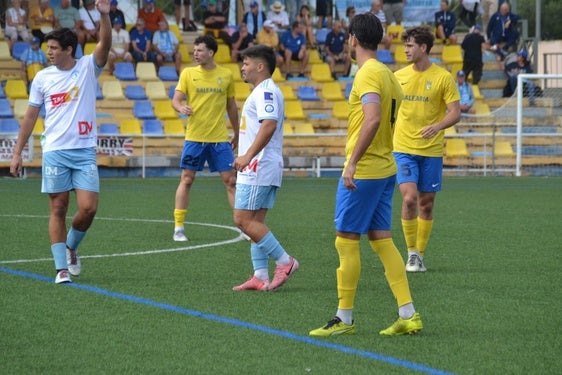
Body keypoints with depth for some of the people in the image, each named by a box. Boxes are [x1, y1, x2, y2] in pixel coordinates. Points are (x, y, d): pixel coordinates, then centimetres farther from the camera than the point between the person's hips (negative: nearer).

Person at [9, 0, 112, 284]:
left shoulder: (88, 67, 1)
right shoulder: (42, 77, 6)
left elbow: (105, 45, -17)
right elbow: (30, 116, 9)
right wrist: (17, 153, 6)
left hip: (84, 151, -1)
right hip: (55, 151, 1)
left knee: (88, 208, -8)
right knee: (58, 209, -1)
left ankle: (71, 247, 20)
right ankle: (61, 267, 4)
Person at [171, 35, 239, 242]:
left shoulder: (226, 75, 5)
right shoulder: (188, 73, 3)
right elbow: (176, 99, -2)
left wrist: (236, 134, 18)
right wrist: (181, 107, -26)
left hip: (220, 138, 0)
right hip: (194, 137, 0)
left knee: (230, 180, -1)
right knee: (186, 180, 0)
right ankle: (178, 228, 6)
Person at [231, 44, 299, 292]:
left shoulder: (265, 91, -13)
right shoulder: (263, 92, 20)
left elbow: (269, 124, -26)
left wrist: (248, 155, -31)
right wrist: (246, 156, 27)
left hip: (259, 168, -11)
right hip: (258, 168, 11)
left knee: (243, 220, -11)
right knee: (255, 222, 9)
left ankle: (285, 261, -8)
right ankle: (260, 276, 8)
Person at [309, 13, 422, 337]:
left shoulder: (368, 74, -14)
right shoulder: (389, 75, 14)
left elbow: (373, 120, -27)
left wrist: (352, 162, -27)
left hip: (363, 171, -9)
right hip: (386, 169, 9)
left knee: (347, 240, -1)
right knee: (382, 240, 9)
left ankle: (344, 319, 4)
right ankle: (409, 315, 5)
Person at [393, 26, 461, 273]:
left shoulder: (443, 78, -3)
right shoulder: (398, 77, 6)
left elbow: (455, 113, -7)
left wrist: (437, 126, -25)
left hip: (432, 150, -1)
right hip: (403, 148, 1)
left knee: (426, 204, 6)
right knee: (409, 198, -15)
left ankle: (420, 254, 20)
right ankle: (412, 253, -2)